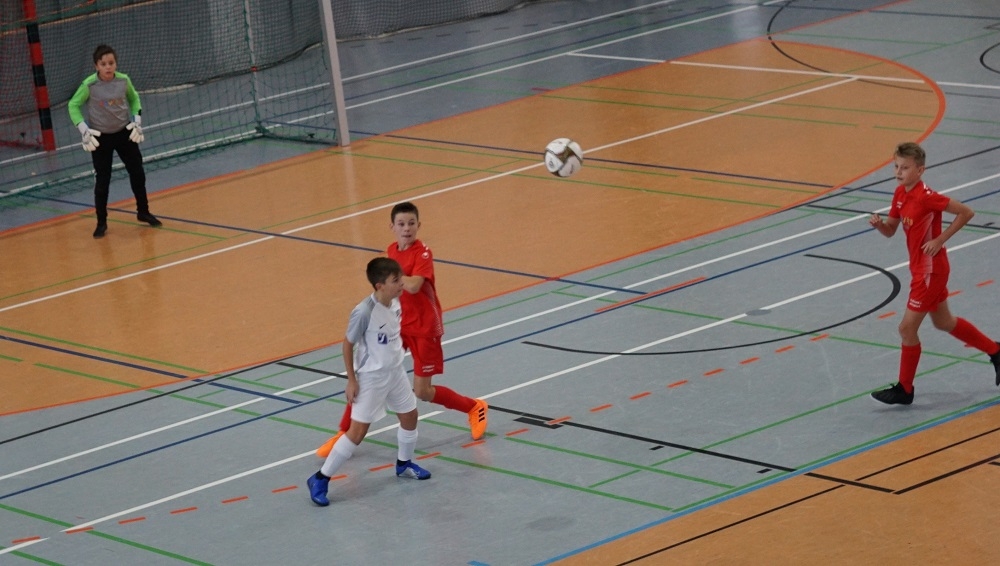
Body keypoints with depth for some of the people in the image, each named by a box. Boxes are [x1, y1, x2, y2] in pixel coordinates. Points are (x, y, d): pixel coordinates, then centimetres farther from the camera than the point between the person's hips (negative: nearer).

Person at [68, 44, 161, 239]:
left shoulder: (124, 80, -10)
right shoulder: (89, 85, -19)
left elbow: (134, 98, 10)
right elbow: (73, 105, -7)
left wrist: (137, 119, -1)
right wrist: (83, 129, -16)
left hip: (124, 133, 3)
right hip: (100, 138, -3)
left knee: (137, 173, 10)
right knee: (102, 180, 0)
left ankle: (143, 212, 29)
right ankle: (101, 222, 13)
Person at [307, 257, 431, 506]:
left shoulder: (395, 303, -6)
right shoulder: (364, 312, -28)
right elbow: (348, 344, -17)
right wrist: (351, 380, -14)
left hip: (396, 372, 7)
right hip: (371, 378, -7)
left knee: (409, 415, 19)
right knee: (358, 430, -7)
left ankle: (404, 464, 44)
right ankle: (320, 480, 0)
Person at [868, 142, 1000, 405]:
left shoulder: (926, 197, -24)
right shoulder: (900, 194, 2)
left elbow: (966, 212, -20)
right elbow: (890, 231, 9)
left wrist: (940, 240, -21)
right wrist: (878, 223, -13)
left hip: (930, 270, -10)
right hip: (920, 268, 10)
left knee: (907, 328, -4)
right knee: (943, 322, 23)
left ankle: (904, 390, 10)